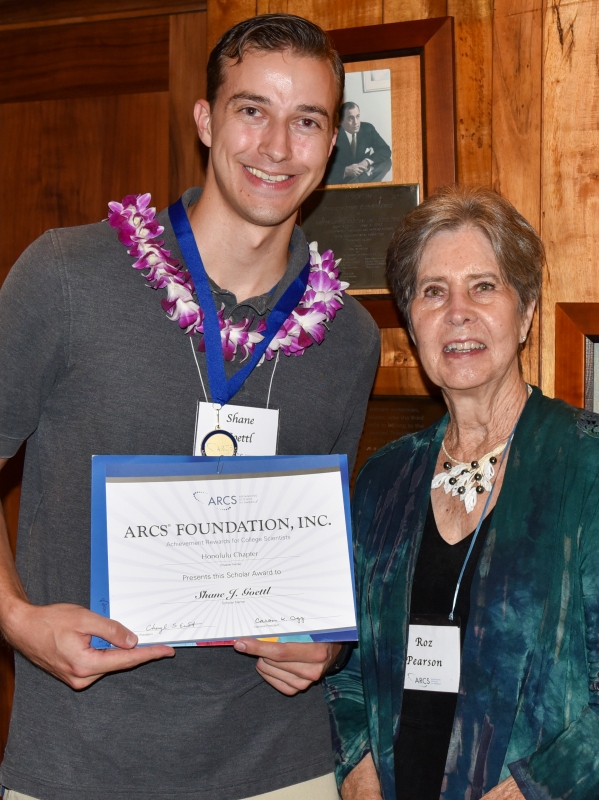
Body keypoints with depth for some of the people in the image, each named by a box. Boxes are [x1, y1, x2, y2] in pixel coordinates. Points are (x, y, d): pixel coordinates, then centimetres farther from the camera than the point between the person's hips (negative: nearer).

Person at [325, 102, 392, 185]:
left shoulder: (367, 129, -6)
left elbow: (385, 150, -5)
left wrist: (367, 161, -21)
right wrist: (346, 170, -34)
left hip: (363, 173, 4)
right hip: (341, 178, -4)